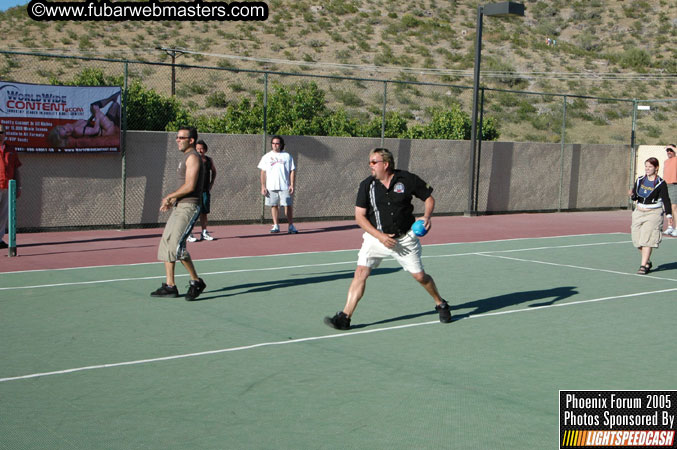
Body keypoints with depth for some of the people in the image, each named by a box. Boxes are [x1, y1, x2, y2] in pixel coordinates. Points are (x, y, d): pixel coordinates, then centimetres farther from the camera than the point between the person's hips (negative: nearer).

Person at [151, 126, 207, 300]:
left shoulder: (193, 157, -11)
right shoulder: (185, 158, 20)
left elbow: (190, 186, -20)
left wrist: (169, 196, -9)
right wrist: (172, 201, 12)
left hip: (188, 207, -10)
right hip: (178, 207, 10)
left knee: (176, 245, -18)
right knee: (165, 244, 7)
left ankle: (196, 282, -6)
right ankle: (170, 286, 11)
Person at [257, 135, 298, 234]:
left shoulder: (287, 156, 7)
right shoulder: (266, 157, 11)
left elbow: (292, 171, 5)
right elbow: (263, 172, 9)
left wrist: (292, 185, -5)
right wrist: (263, 186, 0)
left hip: (284, 186, -2)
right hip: (271, 187, 2)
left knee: (288, 205, -5)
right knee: (274, 205, 4)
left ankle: (291, 226, -1)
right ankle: (276, 226, 11)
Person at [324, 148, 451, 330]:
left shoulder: (407, 179, -7)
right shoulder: (366, 185, -5)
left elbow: (429, 198, 6)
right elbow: (359, 216, -6)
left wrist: (426, 216, -14)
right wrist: (380, 236, -16)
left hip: (405, 238, 0)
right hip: (376, 237, 1)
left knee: (420, 276, 3)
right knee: (361, 272, -14)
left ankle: (441, 304, 31)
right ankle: (344, 317, -11)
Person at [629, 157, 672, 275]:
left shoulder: (661, 183, -5)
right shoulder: (640, 180, 9)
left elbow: (665, 200, -8)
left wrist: (669, 214, -18)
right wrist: (632, 195, -9)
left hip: (653, 213, -5)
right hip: (639, 212, 5)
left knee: (647, 240, -12)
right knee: (637, 241, 3)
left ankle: (643, 266, -9)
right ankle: (648, 262, 21)